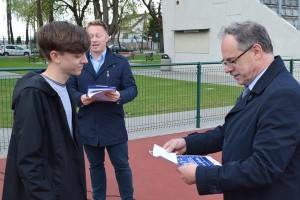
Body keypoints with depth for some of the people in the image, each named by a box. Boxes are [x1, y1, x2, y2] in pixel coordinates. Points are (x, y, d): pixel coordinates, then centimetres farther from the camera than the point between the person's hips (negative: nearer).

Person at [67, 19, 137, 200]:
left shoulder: (120, 62, 0)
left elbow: (132, 89, -2)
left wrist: (120, 96, -24)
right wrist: (80, 98, -19)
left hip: (114, 126, -1)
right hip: (88, 126, 2)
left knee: (122, 165, 8)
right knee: (95, 166, 17)